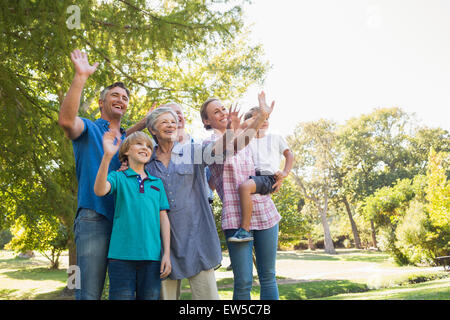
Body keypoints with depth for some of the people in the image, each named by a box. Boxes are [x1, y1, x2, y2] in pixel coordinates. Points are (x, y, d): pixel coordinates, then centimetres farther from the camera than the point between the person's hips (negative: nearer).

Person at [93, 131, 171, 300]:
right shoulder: (118, 177, 7)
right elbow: (100, 190, -15)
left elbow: (163, 218, 11)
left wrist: (167, 253, 4)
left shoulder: (157, 183, 15)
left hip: (152, 255, 3)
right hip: (122, 254, -3)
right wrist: (107, 156, -27)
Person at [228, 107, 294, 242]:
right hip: (252, 175, 6)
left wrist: (285, 173, 2)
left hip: (269, 177, -5)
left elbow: (289, 155, 18)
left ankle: (245, 230, -32)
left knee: (244, 186, -33)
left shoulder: (275, 138, 17)